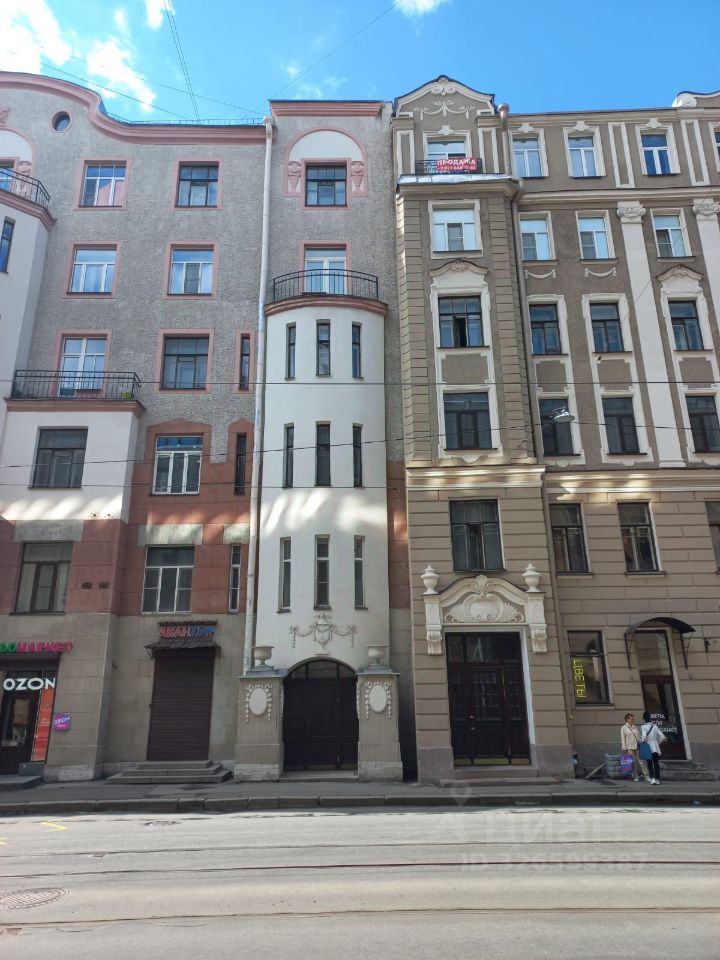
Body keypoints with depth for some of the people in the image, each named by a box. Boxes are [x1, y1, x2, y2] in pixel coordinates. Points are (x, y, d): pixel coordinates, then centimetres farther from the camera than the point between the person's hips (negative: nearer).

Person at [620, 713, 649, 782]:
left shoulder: (635, 727, 14)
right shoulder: (623, 728, 1)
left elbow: (638, 737, 17)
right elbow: (623, 739, -1)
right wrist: (625, 749, -6)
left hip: (637, 747, 4)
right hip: (630, 748, -4)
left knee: (642, 761, -3)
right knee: (633, 762, 0)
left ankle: (646, 776, 1)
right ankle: (635, 777, 11)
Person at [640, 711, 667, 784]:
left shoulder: (643, 727, -10)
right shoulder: (655, 726, 1)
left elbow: (644, 736, -25)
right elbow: (662, 737, -1)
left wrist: (641, 741, -5)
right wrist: (658, 742, 15)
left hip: (648, 747, -3)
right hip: (656, 747, 3)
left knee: (650, 764, 7)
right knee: (656, 763, 12)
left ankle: (652, 778, -7)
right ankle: (657, 779, 13)